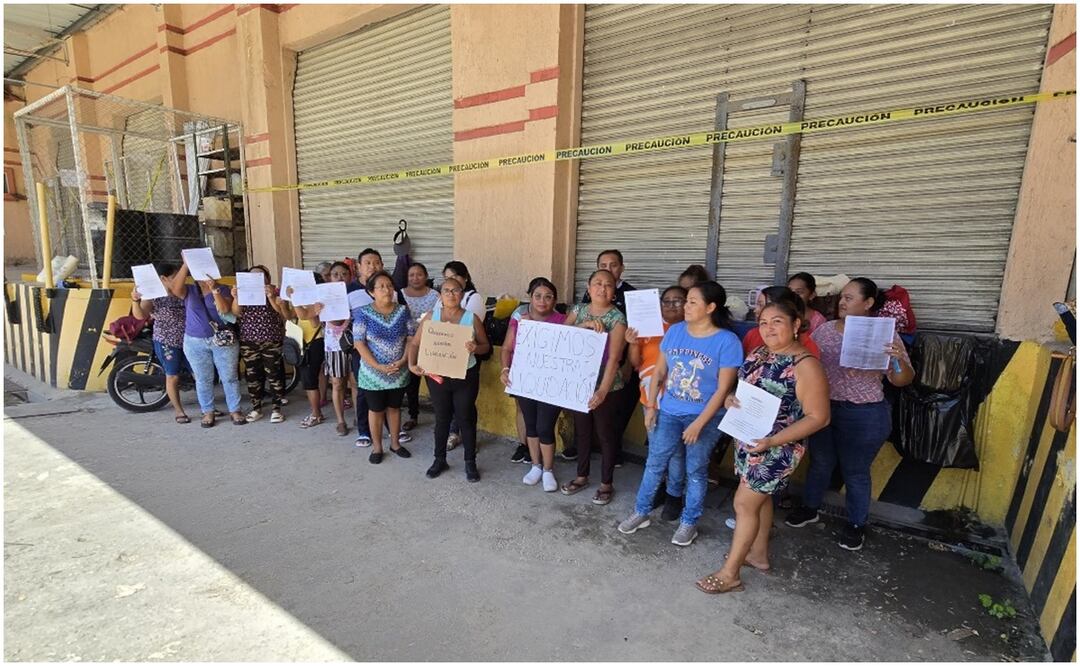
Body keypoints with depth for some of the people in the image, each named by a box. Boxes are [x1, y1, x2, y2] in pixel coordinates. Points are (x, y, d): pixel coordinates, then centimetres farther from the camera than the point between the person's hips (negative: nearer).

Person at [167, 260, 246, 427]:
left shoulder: (222, 289, 1)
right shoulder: (189, 290, 5)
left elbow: (224, 309, -14)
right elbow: (175, 288, -17)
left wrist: (214, 288, -21)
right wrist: (185, 264, -20)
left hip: (223, 340, -1)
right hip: (195, 342, 2)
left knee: (229, 377, 2)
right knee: (203, 380, 9)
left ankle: (235, 410, 11)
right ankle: (208, 412, 19)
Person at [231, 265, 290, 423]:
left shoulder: (275, 291, 0)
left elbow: (284, 314, -14)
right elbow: (236, 313, -4)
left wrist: (271, 297, -26)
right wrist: (235, 297, -20)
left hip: (271, 341, -3)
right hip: (248, 342, 3)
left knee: (273, 374, 0)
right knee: (252, 375, 8)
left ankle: (276, 408, 10)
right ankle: (256, 408, 21)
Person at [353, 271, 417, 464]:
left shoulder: (402, 311, -1)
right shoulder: (364, 313, -10)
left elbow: (412, 338, -1)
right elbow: (359, 343, -12)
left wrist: (403, 361, -14)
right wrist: (378, 366, -18)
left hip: (399, 373, 3)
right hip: (373, 374, -2)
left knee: (394, 407, 16)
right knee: (376, 410, 10)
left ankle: (395, 443, 32)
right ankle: (377, 447, 26)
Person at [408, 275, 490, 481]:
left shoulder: (472, 318, -5)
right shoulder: (431, 316, -1)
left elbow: (486, 346, 0)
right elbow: (415, 344, 2)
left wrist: (476, 348, -22)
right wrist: (412, 364, -14)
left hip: (466, 377, -1)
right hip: (437, 376, 2)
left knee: (466, 418, 9)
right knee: (442, 418, 15)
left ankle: (470, 463, 23)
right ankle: (439, 460, 32)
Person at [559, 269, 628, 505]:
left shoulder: (617, 317, -11)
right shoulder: (579, 309, 5)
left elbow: (614, 358, -18)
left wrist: (603, 390, -27)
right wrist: (586, 324, -23)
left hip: (604, 384, -4)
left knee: (605, 434, 8)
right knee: (582, 430, 17)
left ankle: (606, 483, 24)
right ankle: (582, 476, 35)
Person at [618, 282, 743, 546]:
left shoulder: (727, 341, -14)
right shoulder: (675, 331, -1)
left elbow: (723, 388, -14)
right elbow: (659, 371, 6)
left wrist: (698, 423, -16)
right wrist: (651, 405, 2)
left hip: (706, 418, -3)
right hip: (668, 412, 3)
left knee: (695, 471, 10)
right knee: (654, 463, 7)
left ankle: (688, 522, 29)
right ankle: (641, 513, 25)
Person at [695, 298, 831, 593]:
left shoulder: (805, 365, -21)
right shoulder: (760, 353, 3)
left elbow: (818, 417, -20)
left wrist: (772, 441, -27)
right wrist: (730, 399, -9)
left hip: (776, 449, -7)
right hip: (748, 441, 8)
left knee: (744, 503, -1)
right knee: (759, 497, 21)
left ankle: (729, 573, 13)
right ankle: (758, 554, 40)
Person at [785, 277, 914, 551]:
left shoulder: (884, 335, -9)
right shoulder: (825, 329, 1)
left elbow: (902, 380, -9)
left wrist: (899, 360, -28)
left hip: (863, 416, -3)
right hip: (821, 408, 4)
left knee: (855, 471, 12)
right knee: (819, 462, 19)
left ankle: (856, 525, 33)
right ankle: (810, 508, 40)